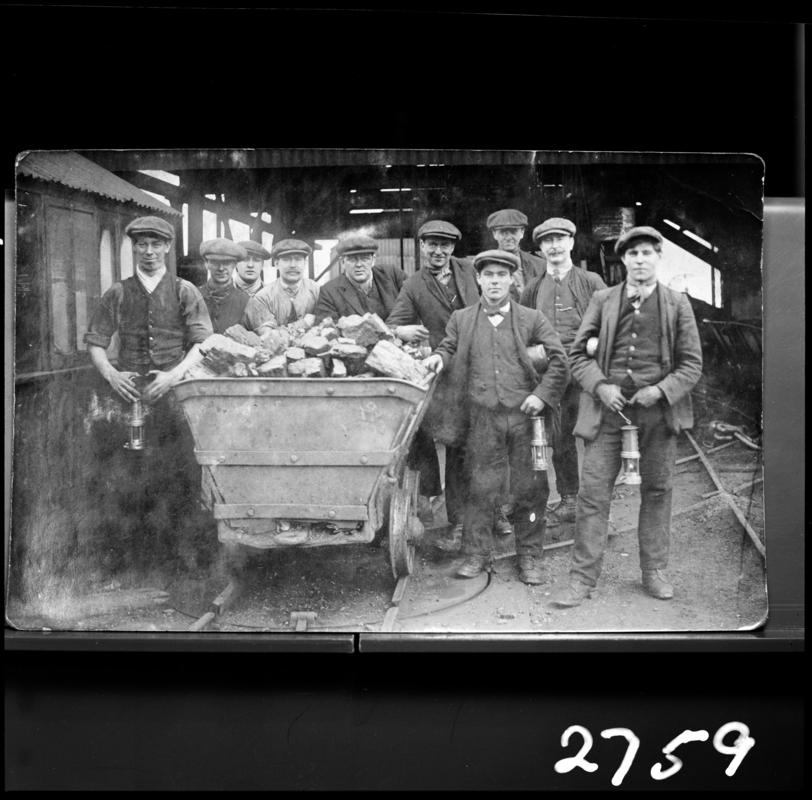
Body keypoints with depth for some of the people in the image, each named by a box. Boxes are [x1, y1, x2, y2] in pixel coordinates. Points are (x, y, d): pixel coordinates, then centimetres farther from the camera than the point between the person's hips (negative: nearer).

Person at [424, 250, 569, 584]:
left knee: (530, 488, 4)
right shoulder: (461, 319, 10)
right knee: (481, 488, 1)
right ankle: (476, 554, 14)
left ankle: (529, 557, 17)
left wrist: (542, 394, -5)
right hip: (482, 416, 0)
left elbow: (559, 360, 6)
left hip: (524, 414, 0)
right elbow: (449, 349, 19)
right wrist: (439, 357, -4)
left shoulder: (532, 319, 7)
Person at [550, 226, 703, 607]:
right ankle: (582, 578, 4)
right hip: (608, 406, 0)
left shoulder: (677, 304, 5)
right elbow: (577, 353, 8)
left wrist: (661, 390, -11)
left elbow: (692, 363, 4)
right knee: (593, 492, -3)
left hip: (658, 409, 0)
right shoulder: (602, 300, 7)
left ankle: (654, 572, 23)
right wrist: (599, 386, -9)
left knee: (657, 491, 8)